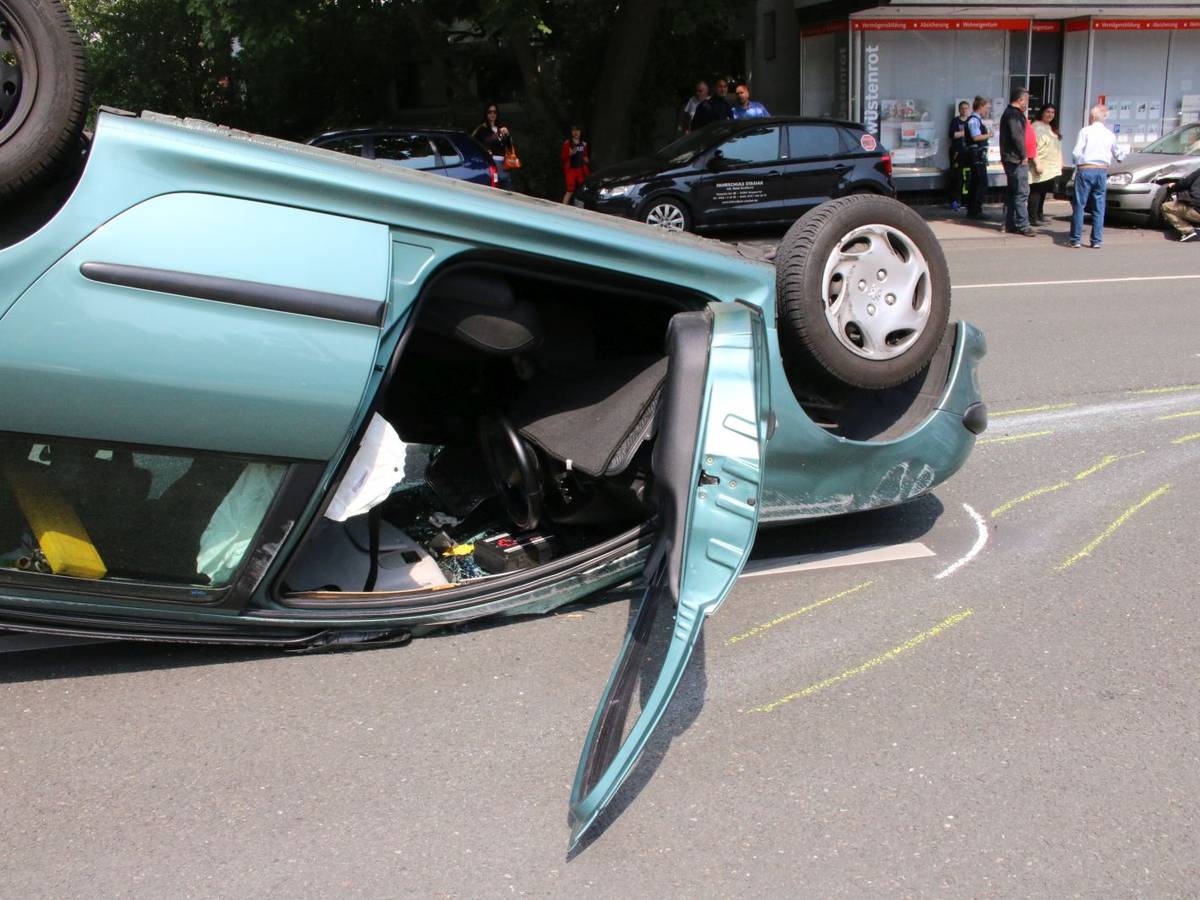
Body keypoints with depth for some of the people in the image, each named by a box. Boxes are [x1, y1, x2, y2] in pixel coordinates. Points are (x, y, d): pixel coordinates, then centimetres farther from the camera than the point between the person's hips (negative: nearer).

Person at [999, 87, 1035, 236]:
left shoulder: (1009, 113, 20)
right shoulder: (1014, 114, -13)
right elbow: (1017, 136, -23)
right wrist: (1023, 156, -18)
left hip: (1009, 159, 11)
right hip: (1017, 159, -11)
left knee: (1011, 192, 13)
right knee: (1022, 192, -10)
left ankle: (1010, 224, 17)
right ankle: (1022, 225, -10)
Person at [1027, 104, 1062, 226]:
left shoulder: (1051, 128, 20)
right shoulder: (1037, 127, -10)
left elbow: (1056, 148, 26)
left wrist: (1060, 162, 21)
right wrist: (1037, 163, -25)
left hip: (1051, 167, 9)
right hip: (1040, 167, -9)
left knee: (1043, 192, 12)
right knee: (1036, 192, -8)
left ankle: (1040, 215, 18)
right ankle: (1033, 218, -8)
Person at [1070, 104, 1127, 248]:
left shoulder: (1085, 131, -4)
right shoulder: (1110, 135, 10)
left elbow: (1076, 153, -9)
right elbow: (1118, 153, 23)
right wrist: (1120, 156, 47)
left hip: (1085, 170, -4)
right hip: (1102, 171, 4)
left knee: (1080, 205, -1)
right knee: (1099, 207, 8)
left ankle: (1076, 239, -4)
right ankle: (1096, 241, 7)